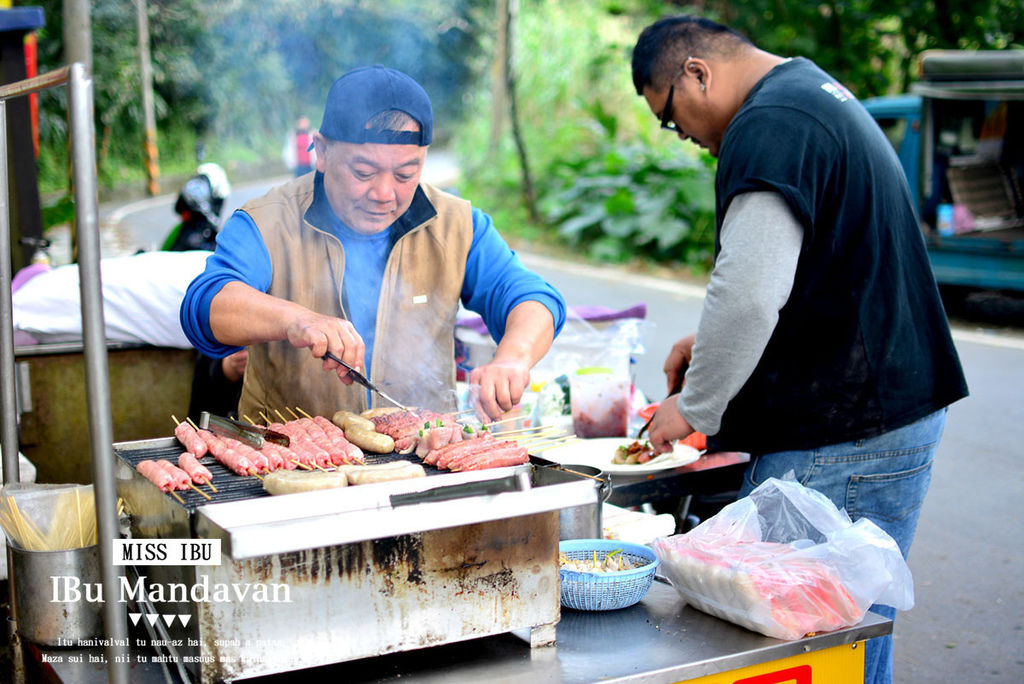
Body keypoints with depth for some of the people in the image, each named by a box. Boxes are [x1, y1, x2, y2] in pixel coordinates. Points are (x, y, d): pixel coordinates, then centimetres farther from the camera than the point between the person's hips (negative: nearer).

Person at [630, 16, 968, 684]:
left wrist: (693, 407, -11)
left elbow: (749, 292, -25)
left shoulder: (769, 126, -15)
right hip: (892, 408, 11)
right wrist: (715, 341, 22)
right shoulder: (818, 92, 19)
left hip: (840, 443, -11)